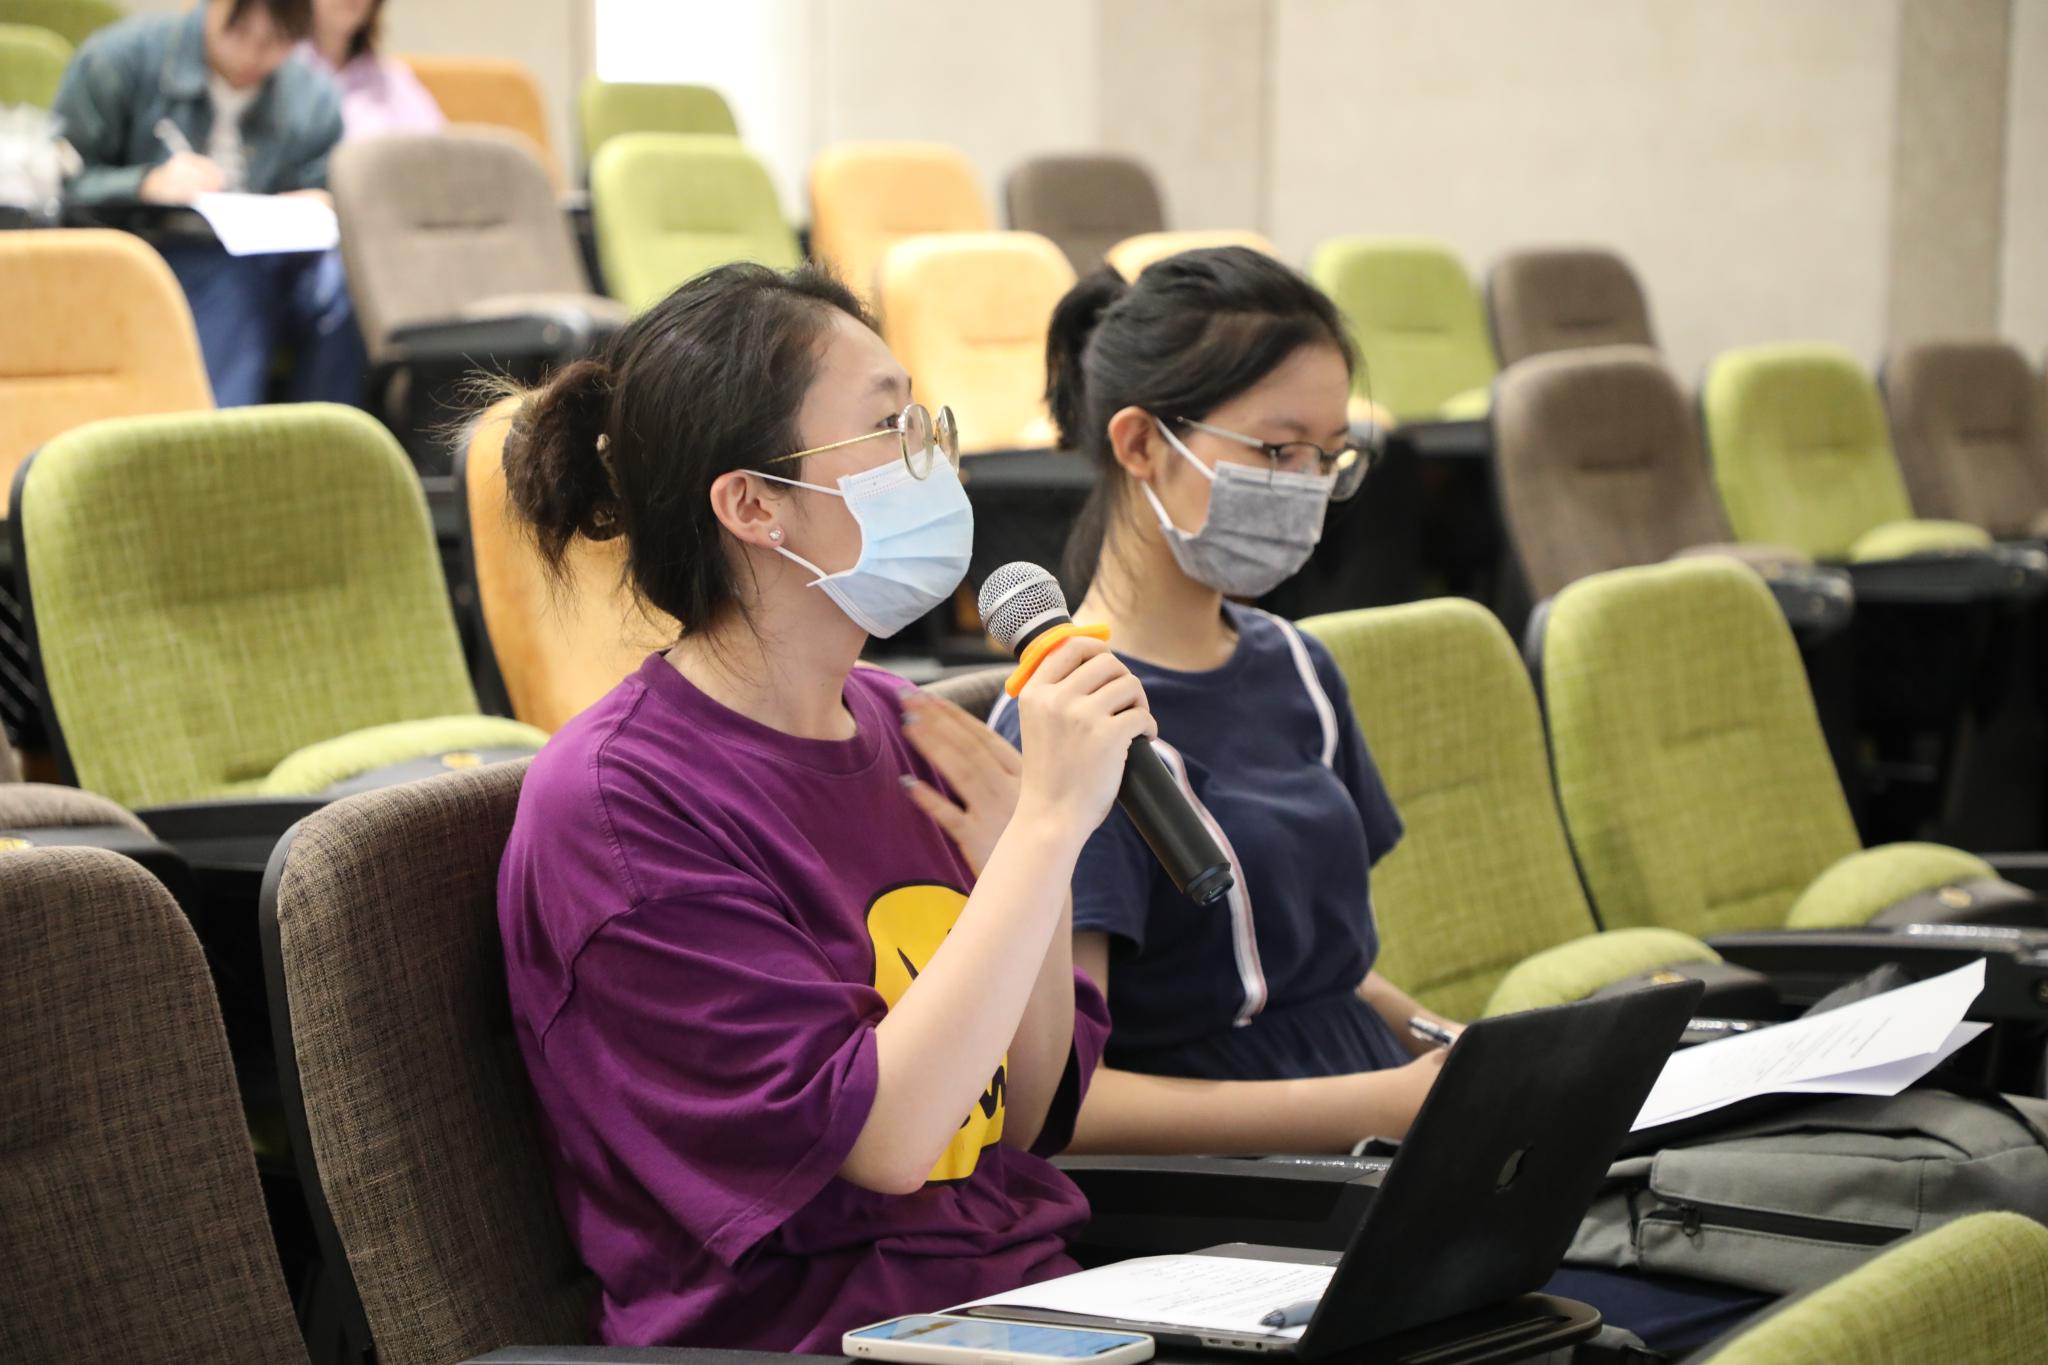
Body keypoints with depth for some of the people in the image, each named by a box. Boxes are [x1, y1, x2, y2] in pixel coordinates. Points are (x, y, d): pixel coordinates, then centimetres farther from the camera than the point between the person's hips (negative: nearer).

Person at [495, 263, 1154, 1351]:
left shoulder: (895, 725, 10)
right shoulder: (616, 799, -11)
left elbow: (1026, 1121, 12)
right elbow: (883, 1136, -19)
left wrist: (1030, 861, -4)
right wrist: (1051, 824, -18)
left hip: (1033, 1294, 7)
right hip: (816, 1329, -7)